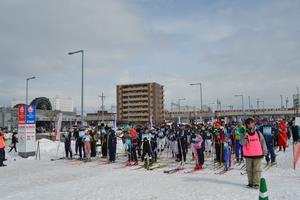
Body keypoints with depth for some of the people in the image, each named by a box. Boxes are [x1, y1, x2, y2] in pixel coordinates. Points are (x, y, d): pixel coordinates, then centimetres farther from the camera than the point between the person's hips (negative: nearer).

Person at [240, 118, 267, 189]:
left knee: (257, 169, -1)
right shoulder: (245, 134, 0)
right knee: (249, 170, 9)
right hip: (248, 155, 1)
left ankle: (256, 183, 4)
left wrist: (264, 151, 10)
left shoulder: (258, 133, 1)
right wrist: (245, 137, -27)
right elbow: (242, 143, -11)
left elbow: (263, 142, 9)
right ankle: (250, 183, 20)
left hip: (258, 154, -1)